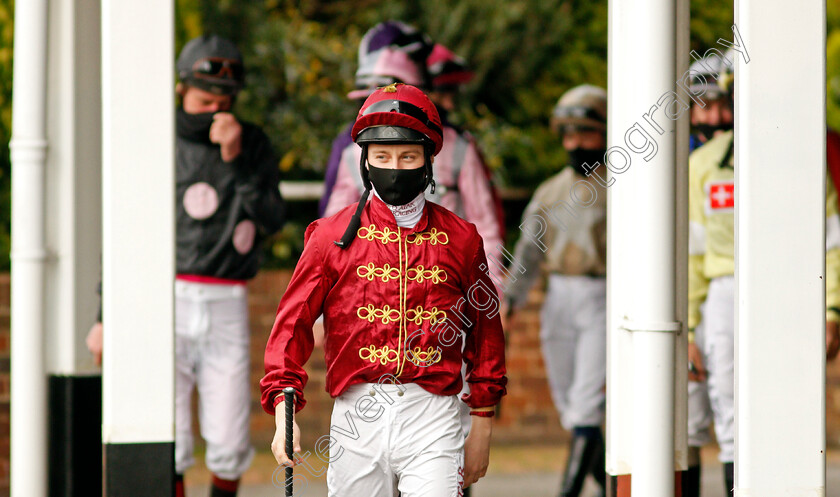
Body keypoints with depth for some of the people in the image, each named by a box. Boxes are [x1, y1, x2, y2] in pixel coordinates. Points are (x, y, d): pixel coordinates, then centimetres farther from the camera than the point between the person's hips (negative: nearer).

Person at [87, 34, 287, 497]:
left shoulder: (253, 145, 8)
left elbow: (272, 219, -5)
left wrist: (235, 160, -16)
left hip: (226, 306, 2)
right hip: (163, 302, -1)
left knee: (229, 443, 0)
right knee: (168, 445, -7)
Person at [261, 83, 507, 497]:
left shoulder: (460, 238, 7)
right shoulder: (332, 235, 4)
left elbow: (485, 331, 14)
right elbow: (293, 323, 1)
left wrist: (482, 428, 12)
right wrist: (284, 414, -11)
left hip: (432, 416, 0)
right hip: (356, 413, 1)